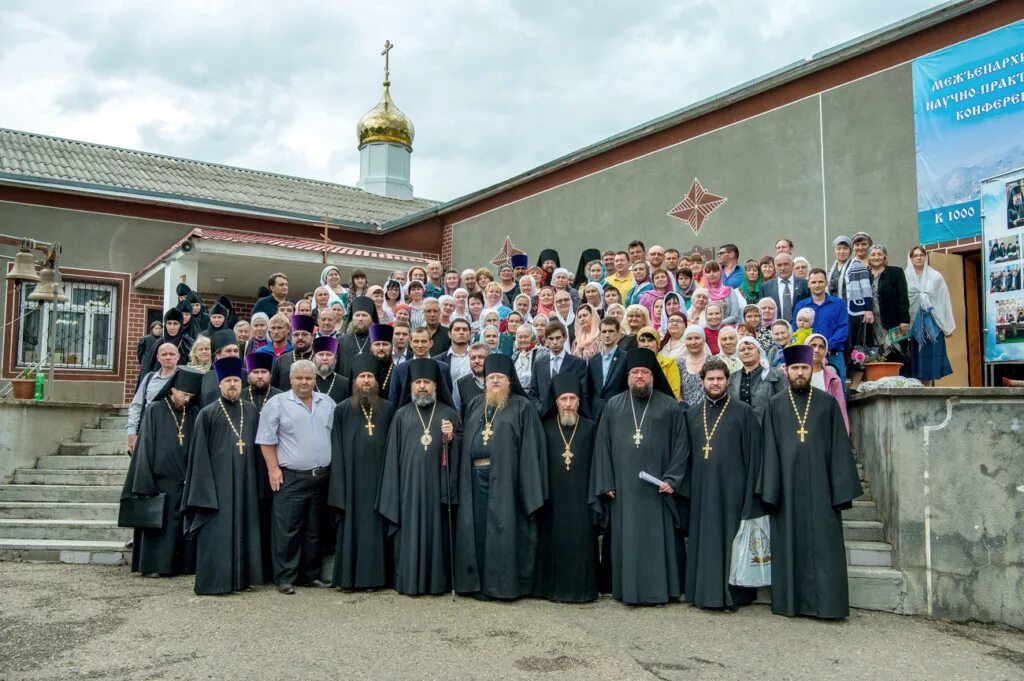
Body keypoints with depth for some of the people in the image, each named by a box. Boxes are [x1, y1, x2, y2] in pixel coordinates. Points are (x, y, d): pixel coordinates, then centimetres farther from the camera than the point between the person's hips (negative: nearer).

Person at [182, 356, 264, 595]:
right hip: (218, 480, -4)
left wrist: (258, 479, 10)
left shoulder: (251, 410, 11)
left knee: (243, 528, 7)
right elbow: (200, 452, -3)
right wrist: (205, 485, -9)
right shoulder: (208, 413, 0)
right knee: (217, 531, -3)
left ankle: (240, 577, 16)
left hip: (245, 482, 4)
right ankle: (213, 580, 5)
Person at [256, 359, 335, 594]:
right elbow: (267, 440, -4)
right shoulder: (277, 403, -3)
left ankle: (311, 575, 21)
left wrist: (333, 467, 11)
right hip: (290, 478, -4)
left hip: (321, 476, 5)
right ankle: (285, 578, 7)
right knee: (287, 530, -2)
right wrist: (273, 469, -10)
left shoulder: (327, 403, 10)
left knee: (314, 530, 11)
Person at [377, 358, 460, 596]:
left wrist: (452, 437, -13)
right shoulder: (401, 415, 9)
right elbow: (392, 453, 6)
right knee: (410, 531, 2)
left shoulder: (449, 413, 8)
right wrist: (393, 491, 1)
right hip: (409, 484, 0)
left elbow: (462, 446, 8)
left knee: (437, 529, 3)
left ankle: (437, 580, 12)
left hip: (437, 484, 0)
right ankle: (409, 580, 12)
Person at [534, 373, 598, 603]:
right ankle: (553, 587, 14)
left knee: (581, 540, 0)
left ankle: (581, 586, 11)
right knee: (554, 540, 3)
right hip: (554, 496, 0)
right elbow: (539, 462, 5)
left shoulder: (589, 427, 4)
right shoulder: (546, 427, 4)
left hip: (580, 496, 0)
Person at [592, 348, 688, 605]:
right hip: (623, 488, 2)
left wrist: (671, 479, -9)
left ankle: (660, 589, 13)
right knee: (626, 539, 6)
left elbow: (680, 445, 1)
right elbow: (602, 445, 7)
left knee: (658, 538, 2)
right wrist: (605, 484, 0)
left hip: (657, 488, -2)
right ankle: (627, 589, 15)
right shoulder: (613, 406, 9)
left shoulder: (669, 406, 4)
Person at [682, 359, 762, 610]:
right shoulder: (692, 414, 11)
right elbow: (686, 455, 12)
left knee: (730, 539, 1)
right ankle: (705, 591, 16)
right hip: (701, 489, 3)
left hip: (731, 488, -3)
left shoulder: (743, 412, 1)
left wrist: (751, 493, -8)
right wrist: (685, 490, 5)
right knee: (703, 539, 7)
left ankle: (732, 593, 10)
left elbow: (753, 455, -2)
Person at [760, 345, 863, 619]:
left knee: (824, 544, -1)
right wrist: (770, 490, -4)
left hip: (819, 484, 0)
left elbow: (839, 448, 3)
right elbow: (770, 449, 5)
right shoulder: (775, 405, 8)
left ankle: (826, 602, 6)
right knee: (789, 544, 5)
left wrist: (841, 489, -4)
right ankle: (790, 601, 12)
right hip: (787, 485, 1)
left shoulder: (828, 403, 6)